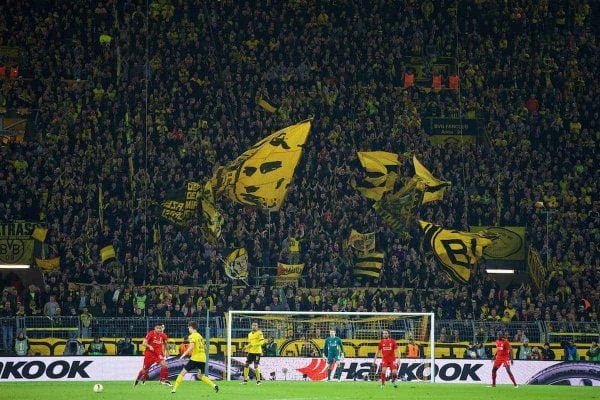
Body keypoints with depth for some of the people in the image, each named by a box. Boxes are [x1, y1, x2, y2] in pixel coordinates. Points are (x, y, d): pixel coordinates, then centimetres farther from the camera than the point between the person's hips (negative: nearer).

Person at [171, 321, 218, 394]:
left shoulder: (193, 335, -6)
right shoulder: (200, 336, 18)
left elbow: (191, 347, -19)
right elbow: (205, 348, 20)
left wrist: (183, 355, -15)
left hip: (195, 358, -7)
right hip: (203, 359, 7)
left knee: (183, 372, -2)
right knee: (201, 376, 17)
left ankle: (174, 389, -6)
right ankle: (214, 385, -2)